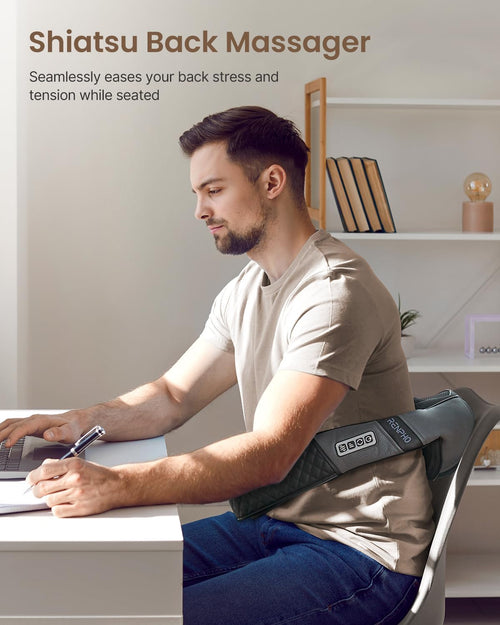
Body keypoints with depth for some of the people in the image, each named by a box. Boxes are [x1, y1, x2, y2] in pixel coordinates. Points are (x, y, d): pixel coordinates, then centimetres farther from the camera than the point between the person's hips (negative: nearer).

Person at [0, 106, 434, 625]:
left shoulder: (335, 292, -22)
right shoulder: (245, 291, 10)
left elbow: (268, 454, -31)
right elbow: (173, 396, 13)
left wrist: (117, 486, -40)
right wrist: (75, 423, -6)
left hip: (361, 551, -8)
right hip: (278, 521, 8)